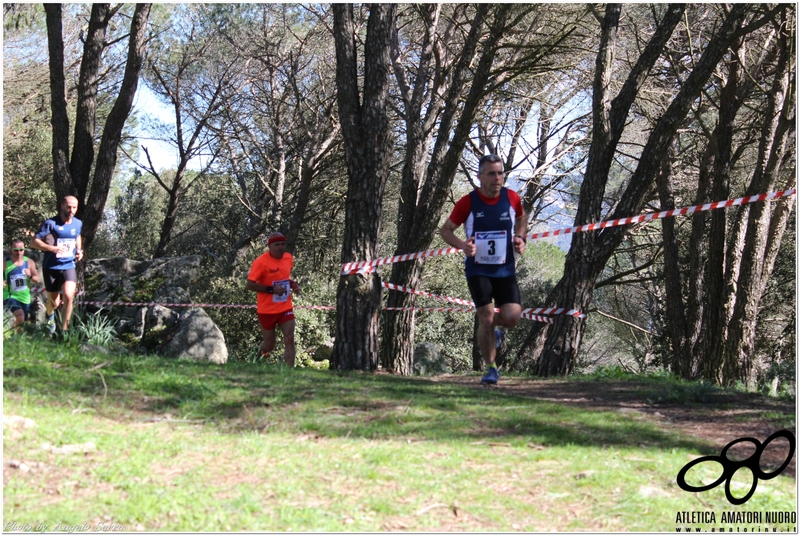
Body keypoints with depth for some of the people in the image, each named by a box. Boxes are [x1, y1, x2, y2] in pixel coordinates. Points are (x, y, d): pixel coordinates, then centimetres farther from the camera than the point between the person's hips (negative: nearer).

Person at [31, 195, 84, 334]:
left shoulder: (78, 224, 2)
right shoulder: (51, 223, -12)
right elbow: (34, 242, -14)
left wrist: (79, 250, 5)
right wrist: (52, 248, -30)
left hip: (68, 266, 2)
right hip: (51, 267, -2)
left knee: (68, 296, -22)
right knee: (54, 303, 7)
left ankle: (64, 329, -8)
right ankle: (50, 315, 45)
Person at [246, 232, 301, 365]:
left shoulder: (289, 258, 1)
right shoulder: (261, 262, -16)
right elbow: (249, 285, -16)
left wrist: (293, 284, -2)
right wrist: (271, 289, -26)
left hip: (285, 308, 4)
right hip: (267, 310, -3)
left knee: (289, 340, -11)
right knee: (269, 345, 10)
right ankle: (260, 354, 46)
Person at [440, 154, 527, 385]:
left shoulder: (512, 198, -2)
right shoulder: (467, 203, -9)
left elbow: (522, 218, 20)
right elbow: (446, 230, 2)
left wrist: (520, 238, 1)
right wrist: (462, 245, -17)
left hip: (505, 270, 2)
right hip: (478, 269, -2)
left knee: (512, 317, -11)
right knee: (485, 318, -8)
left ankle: (491, 326, 25)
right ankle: (491, 369, 10)